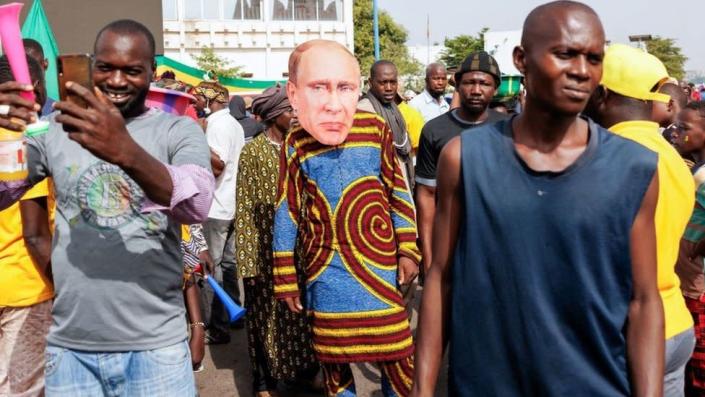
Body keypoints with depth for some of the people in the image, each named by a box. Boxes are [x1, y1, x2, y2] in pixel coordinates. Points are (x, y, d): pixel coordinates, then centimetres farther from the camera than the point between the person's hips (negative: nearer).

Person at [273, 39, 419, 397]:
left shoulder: (376, 129, -8)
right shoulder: (294, 145, -8)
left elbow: (397, 194, 2)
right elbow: (287, 213, 1)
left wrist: (408, 251, 1)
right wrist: (285, 278, 4)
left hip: (376, 263, 0)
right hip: (324, 269, 1)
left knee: (396, 352, 6)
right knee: (331, 354, 14)